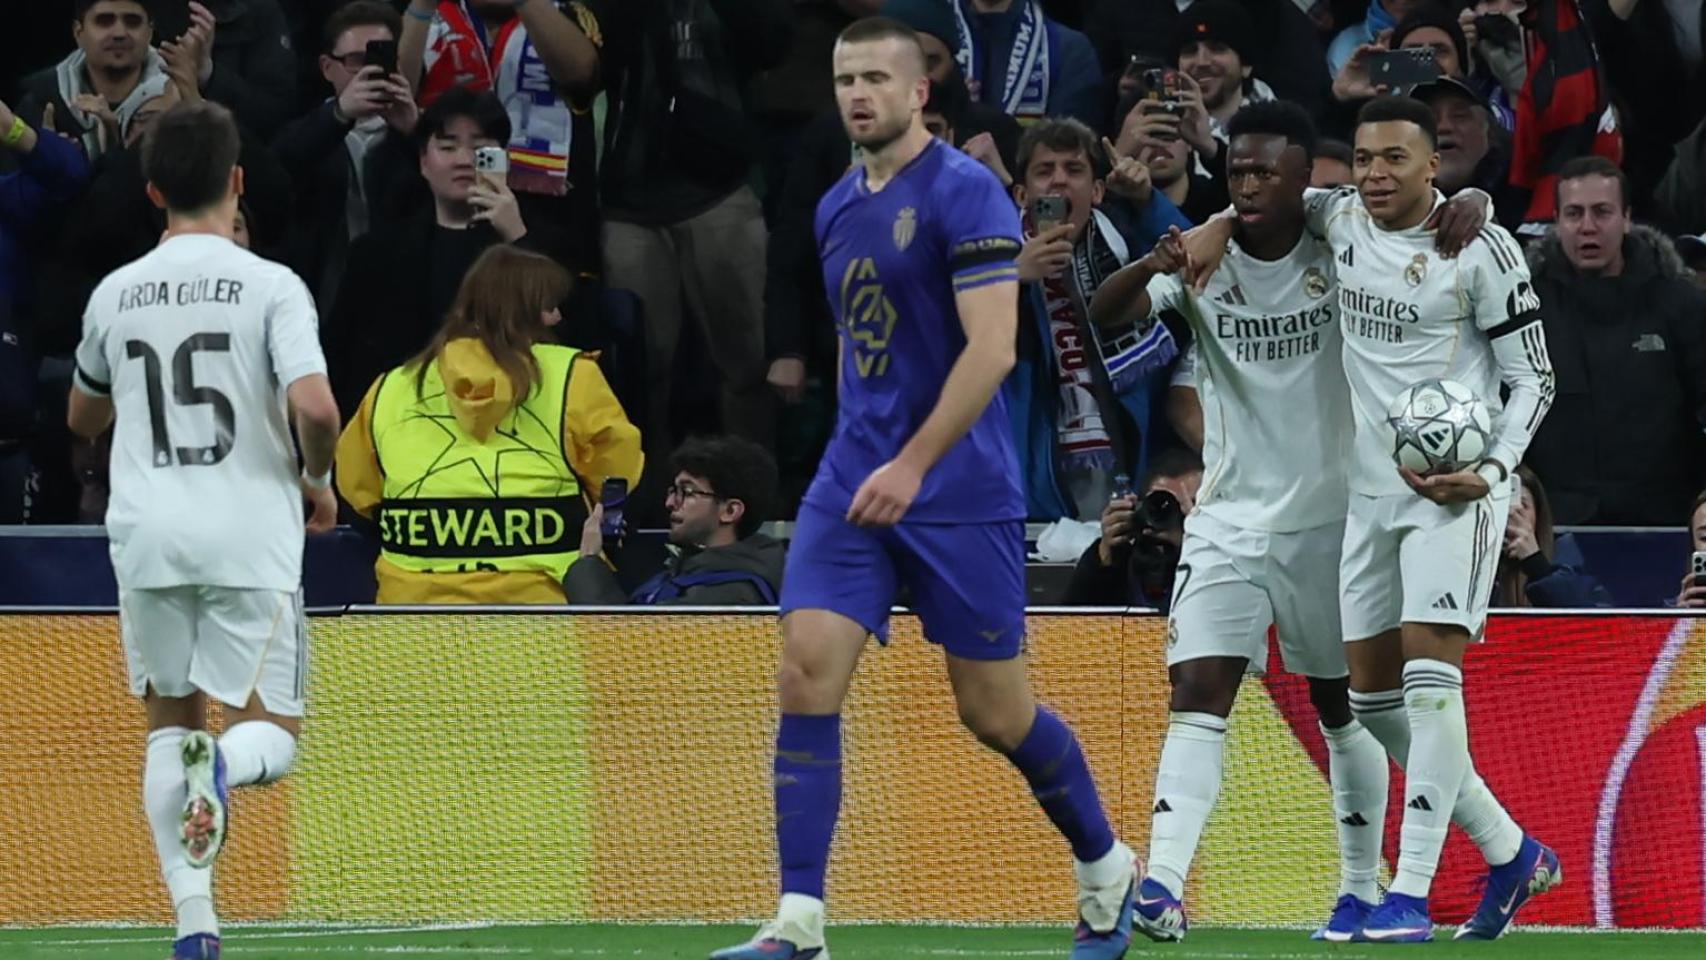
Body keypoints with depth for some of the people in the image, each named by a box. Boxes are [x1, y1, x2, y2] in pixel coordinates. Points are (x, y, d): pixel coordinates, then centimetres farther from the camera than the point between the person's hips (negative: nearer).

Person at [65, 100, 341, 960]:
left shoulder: (115, 294, 7)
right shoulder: (270, 286, -6)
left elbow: (82, 418, 23)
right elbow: (314, 408, -18)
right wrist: (319, 482, 2)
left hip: (147, 535, 3)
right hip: (249, 534, -3)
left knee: (169, 723, 15)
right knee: (271, 734, 5)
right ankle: (222, 769, -32)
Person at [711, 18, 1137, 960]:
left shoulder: (965, 194, -11)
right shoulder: (838, 208, 12)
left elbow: (991, 349, -18)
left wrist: (912, 467, -22)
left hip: (958, 492, -6)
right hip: (852, 485, 6)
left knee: (994, 711, 2)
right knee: (806, 676, -11)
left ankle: (1106, 872, 27)